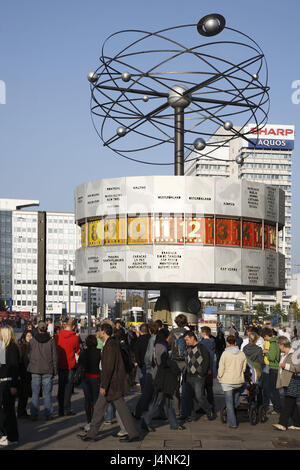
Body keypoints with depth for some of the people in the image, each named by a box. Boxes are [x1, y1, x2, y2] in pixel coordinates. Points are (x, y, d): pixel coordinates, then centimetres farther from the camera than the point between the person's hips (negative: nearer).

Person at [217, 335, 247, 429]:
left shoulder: (225, 354, -12)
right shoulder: (242, 354, 0)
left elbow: (221, 369, -10)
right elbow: (244, 368, 7)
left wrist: (219, 377, 9)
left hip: (227, 381, -3)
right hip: (239, 381, 3)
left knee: (229, 403, 4)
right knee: (236, 401, 25)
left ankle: (232, 423, 4)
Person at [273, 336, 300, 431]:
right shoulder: (283, 355, 19)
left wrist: (286, 366, -17)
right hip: (286, 381, 9)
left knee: (288, 403, -12)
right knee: (292, 404, 10)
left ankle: (283, 424, -16)